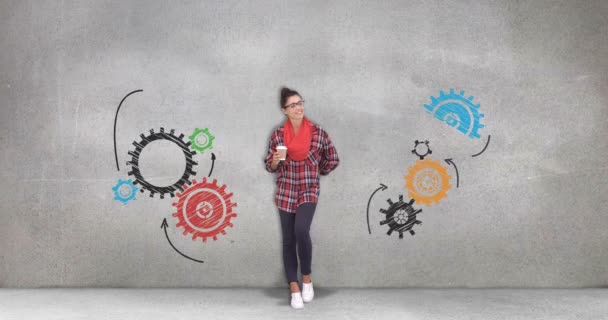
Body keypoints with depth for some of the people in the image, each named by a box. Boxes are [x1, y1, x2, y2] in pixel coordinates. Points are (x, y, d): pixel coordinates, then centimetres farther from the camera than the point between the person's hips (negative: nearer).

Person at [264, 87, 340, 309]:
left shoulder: (318, 132, -4)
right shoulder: (278, 134, -1)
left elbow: (332, 160, 7)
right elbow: (270, 167, 6)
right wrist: (275, 160, -15)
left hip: (309, 191, -2)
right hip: (285, 193, 2)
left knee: (301, 231, -24)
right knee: (288, 240, 4)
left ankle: (307, 277, 0)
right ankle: (294, 289, 15)